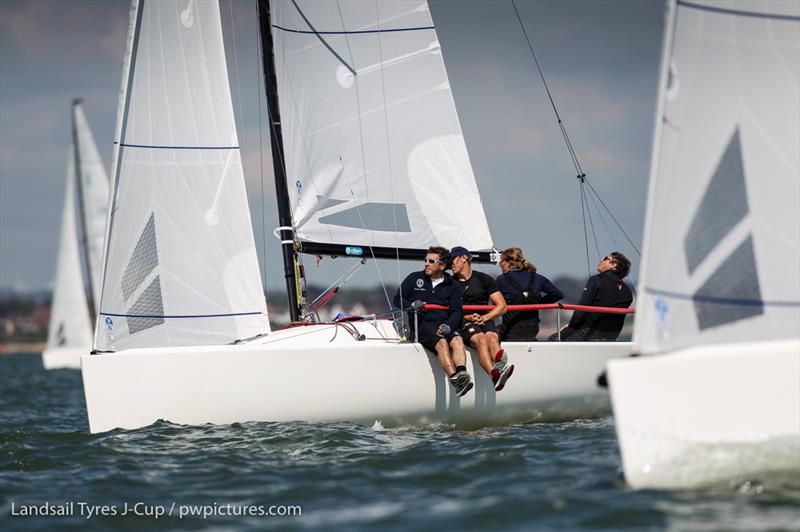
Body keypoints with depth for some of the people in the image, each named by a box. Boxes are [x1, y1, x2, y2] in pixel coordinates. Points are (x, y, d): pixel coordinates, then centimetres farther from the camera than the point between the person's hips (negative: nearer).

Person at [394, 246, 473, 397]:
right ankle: (455, 379, -51)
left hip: (444, 324, 2)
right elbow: (397, 299, 17)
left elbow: (456, 311, 9)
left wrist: (448, 326, -13)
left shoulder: (451, 286, 18)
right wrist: (411, 305, -6)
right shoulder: (415, 278, 17)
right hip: (421, 324, -2)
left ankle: (462, 374, -53)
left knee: (457, 340, -33)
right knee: (442, 343, -33)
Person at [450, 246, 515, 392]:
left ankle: (499, 366, -69)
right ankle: (494, 374, -63)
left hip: (485, 321, 2)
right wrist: (466, 317, -8)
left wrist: (485, 317, -6)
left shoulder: (484, 279, 16)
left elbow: (502, 306, 12)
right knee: (480, 339, -35)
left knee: (492, 337, -34)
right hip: (463, 323, -2)